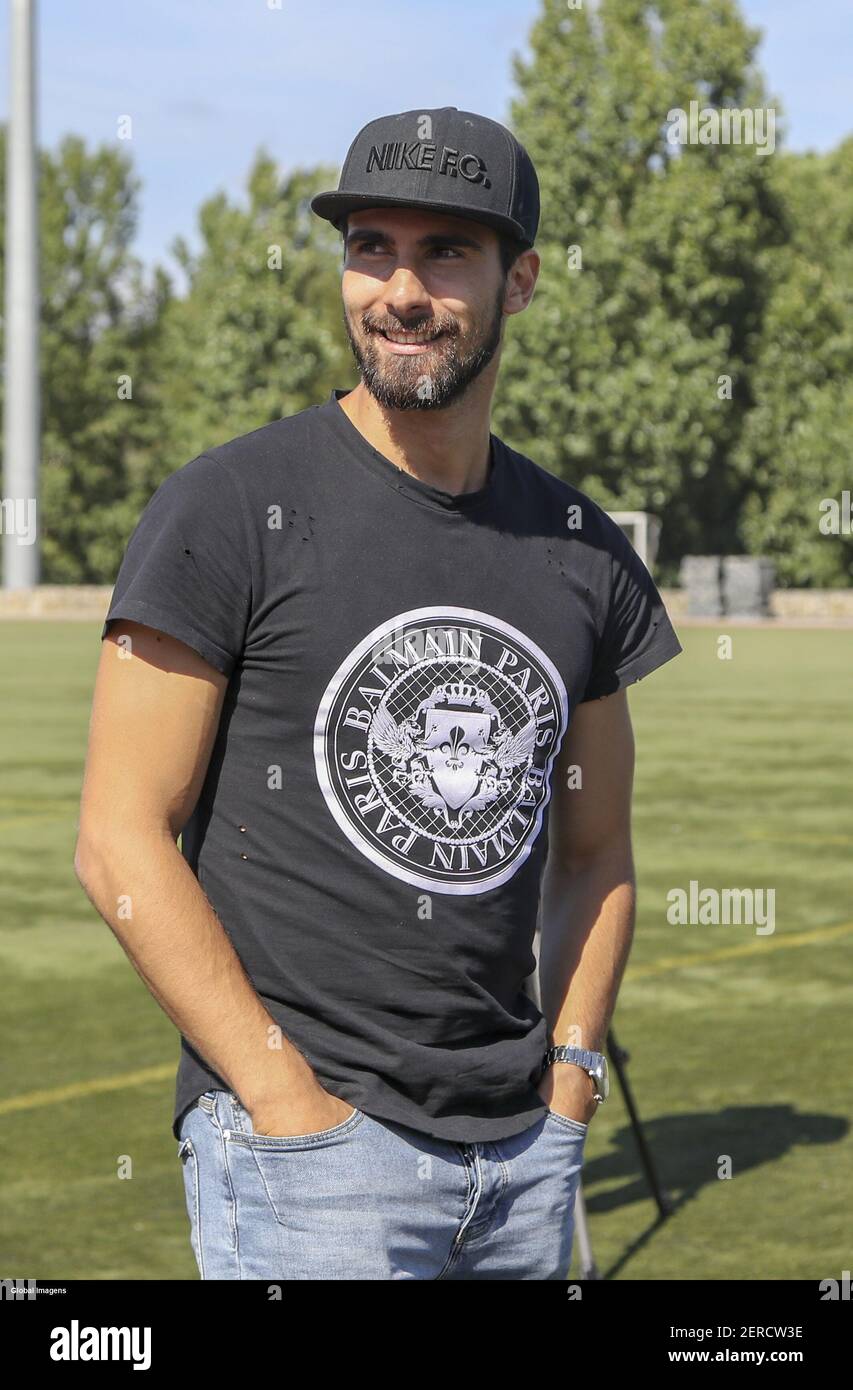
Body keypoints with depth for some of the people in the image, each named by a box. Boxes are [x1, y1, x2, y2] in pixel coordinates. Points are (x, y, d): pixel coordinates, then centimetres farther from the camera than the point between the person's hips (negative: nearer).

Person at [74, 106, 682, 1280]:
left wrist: (571, 1074, 4)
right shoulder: (232, 510, -7)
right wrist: (289, 1100, -15)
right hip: (304, 1145, -5)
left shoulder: (580, 546, 9)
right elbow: (122, 844, -10)